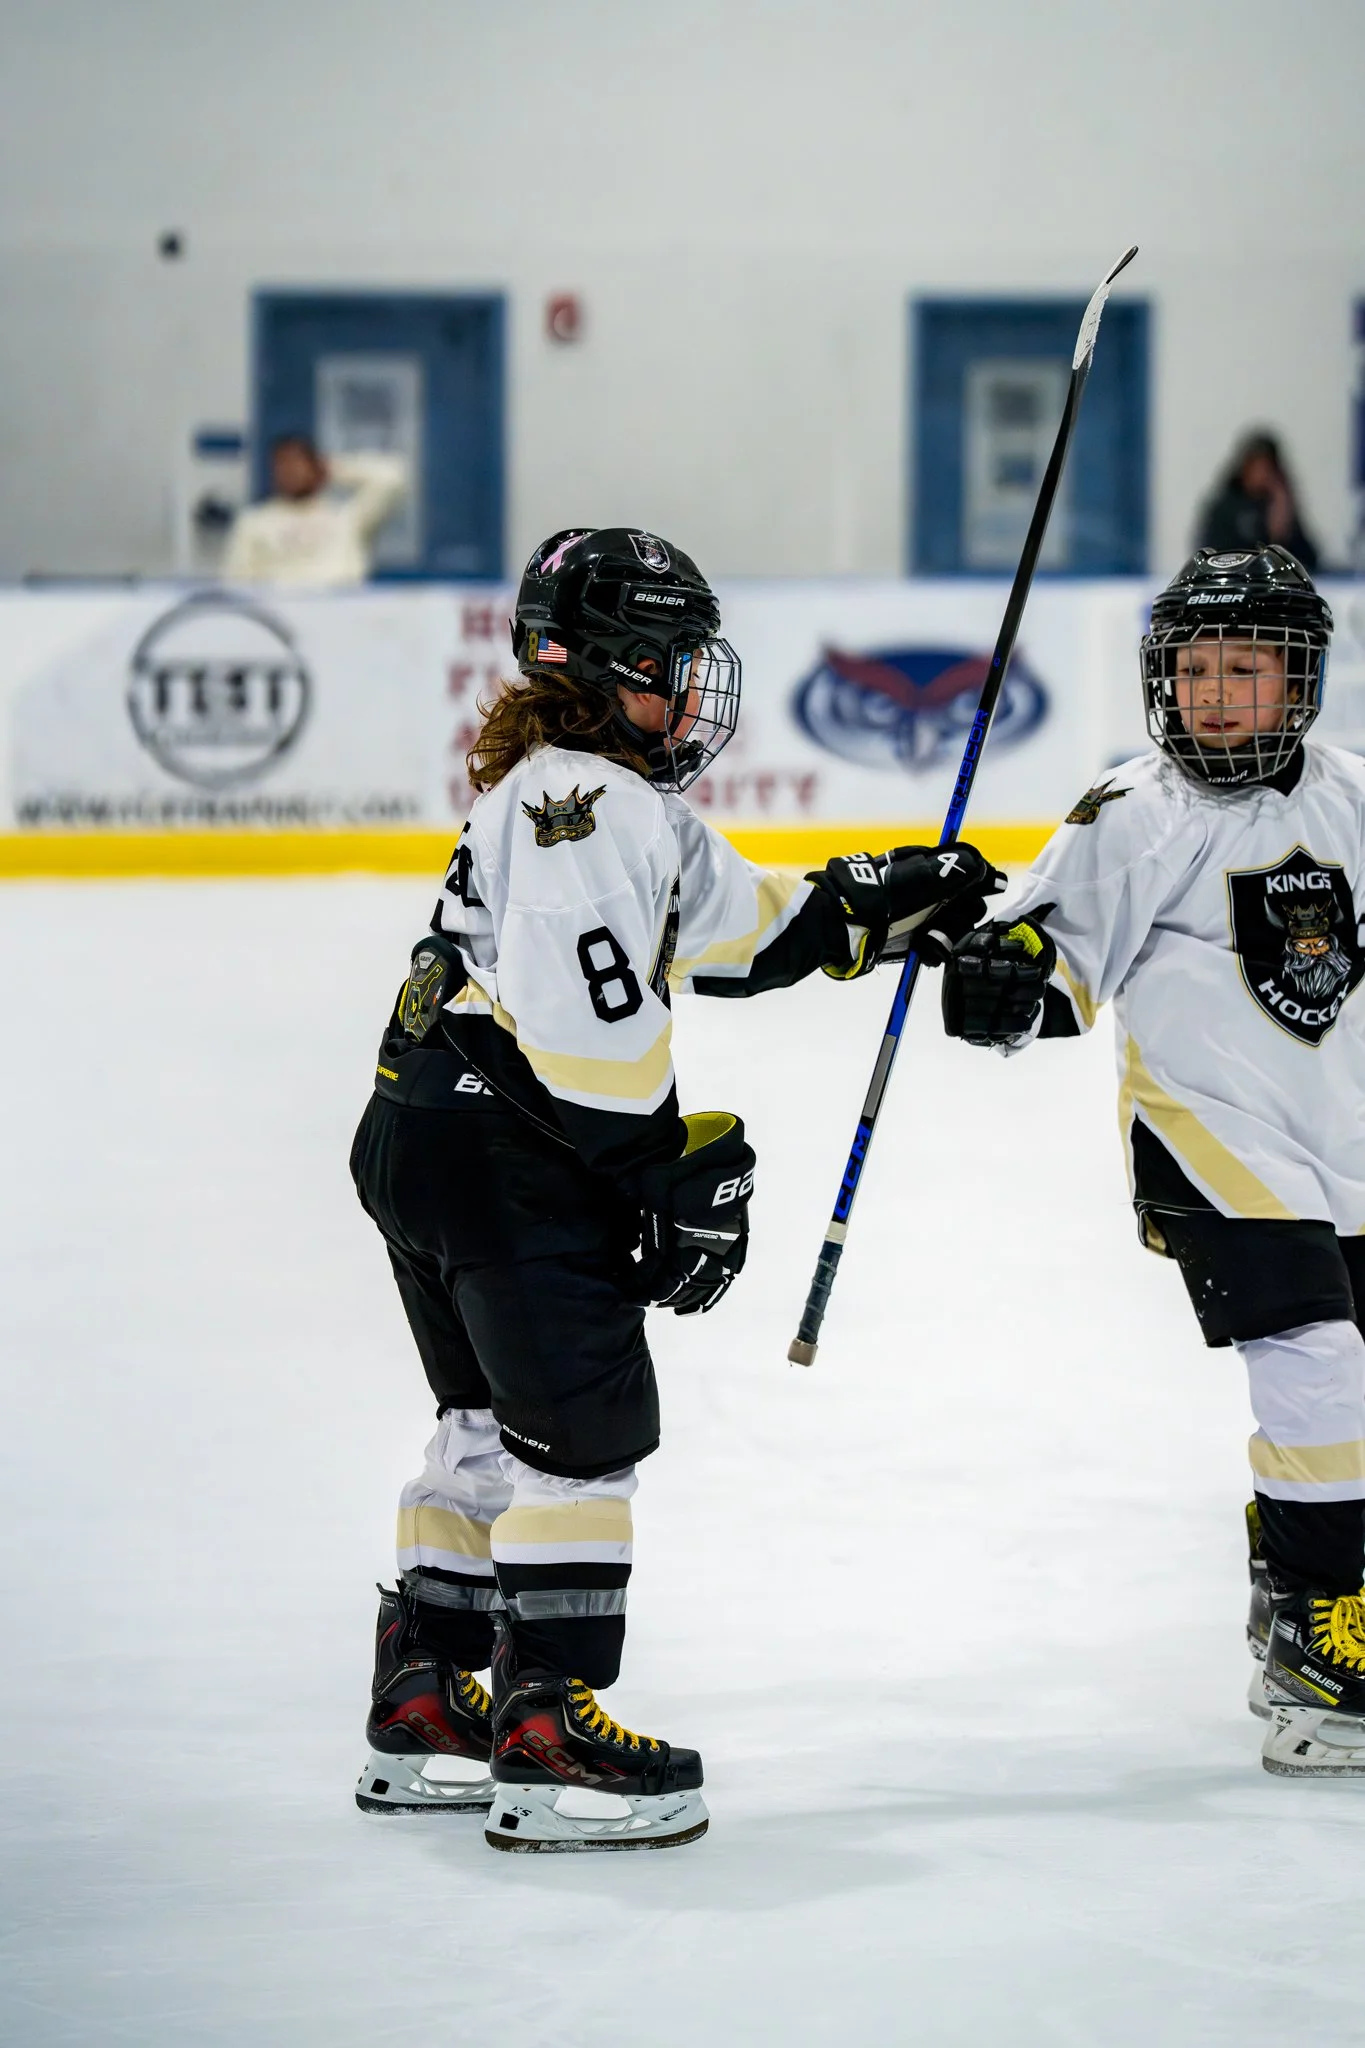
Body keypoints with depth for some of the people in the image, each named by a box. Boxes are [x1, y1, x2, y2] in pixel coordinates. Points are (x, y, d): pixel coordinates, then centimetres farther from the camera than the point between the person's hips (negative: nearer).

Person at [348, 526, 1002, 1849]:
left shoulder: (620, 800, 18)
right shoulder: (580, 800, -16)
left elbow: (742, 928, 25)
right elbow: (588, 1015, -25)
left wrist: (885, 908, 18)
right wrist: (675, 1168, -20)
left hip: (423, 1145, 11)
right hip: (502, 1155, -11)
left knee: (494, 1427, 19)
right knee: (584, 1427, -8)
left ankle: (422, 1708, 24)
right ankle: (548, 1739, -9)